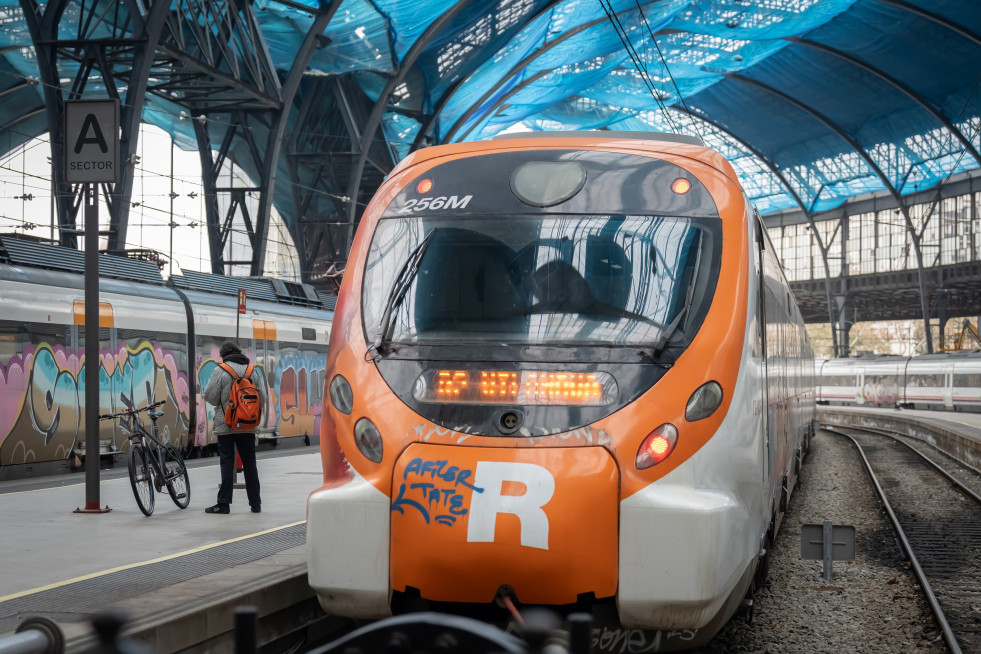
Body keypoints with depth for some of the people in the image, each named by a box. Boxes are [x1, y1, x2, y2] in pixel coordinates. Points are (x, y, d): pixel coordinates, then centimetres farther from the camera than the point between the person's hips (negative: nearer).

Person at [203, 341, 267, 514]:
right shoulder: (253, 371, 6)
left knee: (227, 462, 0)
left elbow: (210, 396, -9)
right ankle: (255, 503, 12)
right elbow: (262, 398, 6)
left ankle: (224, 503, -2)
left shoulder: (221, 371, -8)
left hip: (226, 424, -4)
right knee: (249, 463, 10)